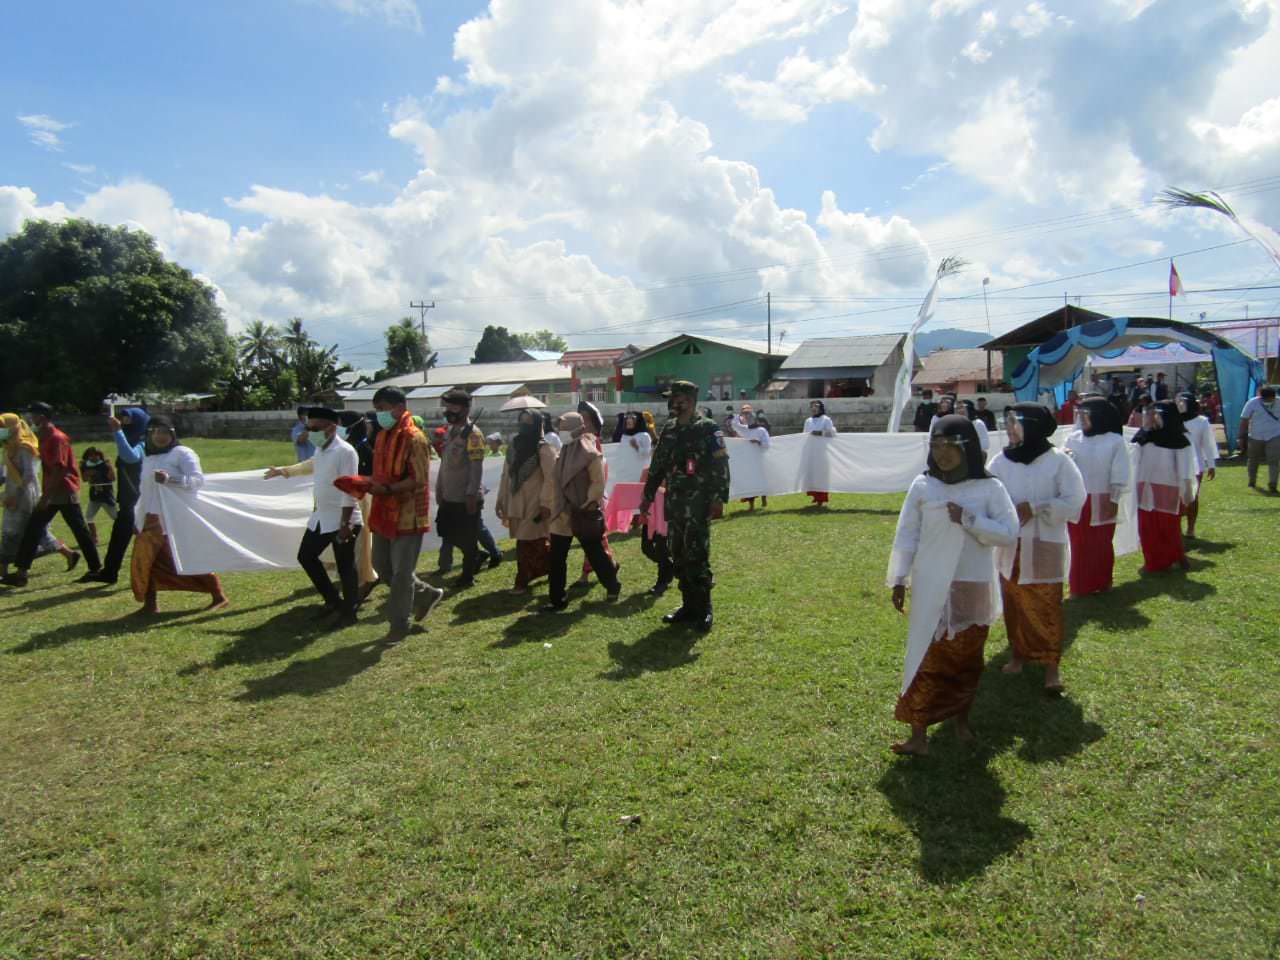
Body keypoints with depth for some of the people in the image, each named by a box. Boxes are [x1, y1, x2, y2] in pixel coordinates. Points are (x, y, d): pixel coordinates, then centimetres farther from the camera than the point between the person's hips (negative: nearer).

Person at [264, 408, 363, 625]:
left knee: (345, 567, 2)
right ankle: (333, 600, 30)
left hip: (342, 520, -9)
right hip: (320, 517, 9)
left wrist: (345, 524, -25)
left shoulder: (345, 452, -19)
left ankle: (349, 611, 18)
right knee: (306, 556, 15)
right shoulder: (320, 450, 8)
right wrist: (283, 471, 39)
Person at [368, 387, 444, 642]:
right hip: (385, 513, 9)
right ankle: (426, 594, 33)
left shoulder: (414, 438, -16)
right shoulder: (383, 436, 10)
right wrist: (370, 483, -2)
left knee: (401, 572, 0)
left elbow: (419, 480, -20)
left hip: (407, 514, -9)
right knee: (381, 566, 16)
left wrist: (387, 489, -29)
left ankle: (399, 624, 14)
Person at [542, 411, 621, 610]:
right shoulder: (564, 452, 10)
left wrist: (586, 505, -16)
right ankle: (557, 599, 12)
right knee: (557, 558, 5)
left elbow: (598, 484, -14)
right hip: (562, 515, 7)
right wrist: (555, 506, 9)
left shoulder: (590, 454, -12)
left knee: (595, 553, 9)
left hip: (584, 515, -7)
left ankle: (613, 586, 30)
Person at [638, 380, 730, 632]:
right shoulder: (669, 430, 13)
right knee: (679, 558, 10)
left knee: (697, 557, -5)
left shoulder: (708, 429, -6)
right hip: (673, 504, 6)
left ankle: (704, 609, 6)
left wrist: (719, 499, -18)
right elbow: (657, 466, 17)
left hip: (698, 505, -6)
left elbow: (720, 467, -10)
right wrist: (647, 497, 15)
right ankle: (689, 606, 21)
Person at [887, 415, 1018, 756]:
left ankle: (961, 719, 36)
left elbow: (1009, 533, -9)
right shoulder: (922, 486, -3)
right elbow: (906, 535, 1)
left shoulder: (989, 488, -5)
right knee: (927, 659, 1)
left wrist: (968, 519, -20)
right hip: (931, 588, 0)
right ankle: (919, 734, 5)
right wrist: (898, 580, 1)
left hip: (973, 589, 0)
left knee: (967, 659, 15)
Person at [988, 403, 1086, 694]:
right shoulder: (1001, 460, 0)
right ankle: (1018, 653, 27)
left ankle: (1051, 664, 10)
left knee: (1046, 607, 1)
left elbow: (1074, 500, -8)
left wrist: (1035, 508, -16)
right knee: (1014, 604, 12)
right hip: (1010, 546, 3)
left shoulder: (1058, 461, -7)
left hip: (1044, 547, -3)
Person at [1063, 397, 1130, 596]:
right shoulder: (1073, 438, 3)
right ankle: (1079, 586, 17)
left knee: (1102, 544, 11)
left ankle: (1102, 583, 27)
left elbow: (1119, 474, -5)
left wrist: (1114, 500, -6)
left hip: (1102, 502, -2)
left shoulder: (1115, 441, -6)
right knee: (1079, 544, 7)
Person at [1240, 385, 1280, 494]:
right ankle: (1252, 482, 35)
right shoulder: (1253, 403, -8)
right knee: (1254, 460, 14)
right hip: (1255, 437, 0)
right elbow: (1244, 421, -6)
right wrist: (1242, 438, -8)